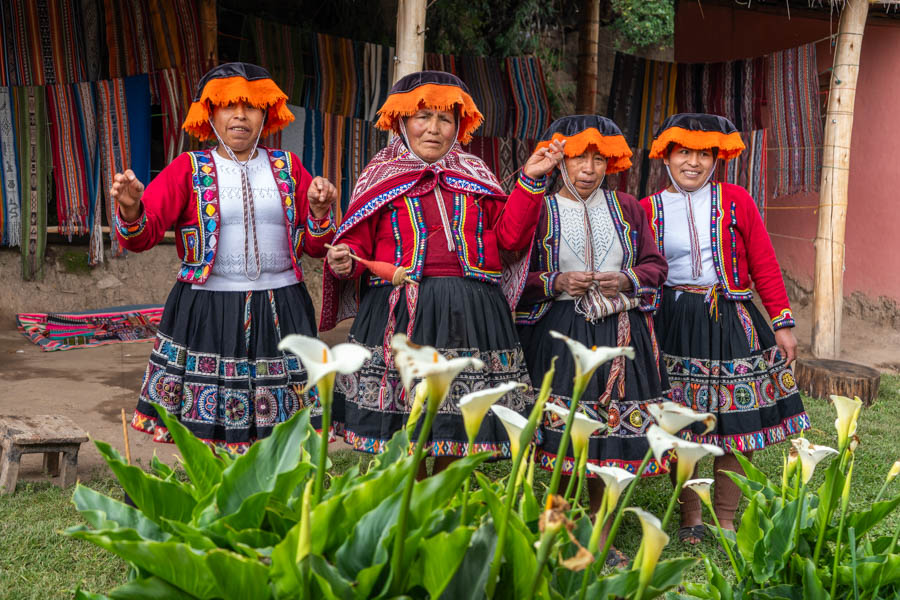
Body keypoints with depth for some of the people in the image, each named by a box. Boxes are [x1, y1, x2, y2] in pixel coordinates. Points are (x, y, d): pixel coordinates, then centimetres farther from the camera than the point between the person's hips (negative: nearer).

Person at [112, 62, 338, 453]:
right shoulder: (189, 169, 4)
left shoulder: (287, 168, 10)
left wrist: (319, 210, -9)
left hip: (279, 310, 2)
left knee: (279, 434, 5)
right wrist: (131, 209, -29)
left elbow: (316, 247, 10)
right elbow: (143, 234, -8)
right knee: (208, 429, 3)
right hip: (206, 309, -2)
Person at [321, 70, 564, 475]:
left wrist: (530, 182, 2)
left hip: (470, 314, 2)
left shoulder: (474, 176, 17)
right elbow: (357, 242, 7)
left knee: (457, 424, 5)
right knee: (405, 433, -3)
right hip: (401, 311, -2)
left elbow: (509, 236, 8)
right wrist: (346, 263, -14)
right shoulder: (381, 177, 11)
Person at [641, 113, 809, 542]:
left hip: (733, 320, 0)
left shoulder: (736, 201, 2)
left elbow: (764, 265, 3)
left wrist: (782, 324, 1)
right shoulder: (649, 209, 3)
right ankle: (690, 518, 22)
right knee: (681, 427, 5)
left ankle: (726, 520, 18)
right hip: (675, 322, 0)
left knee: (738, 424, 2)